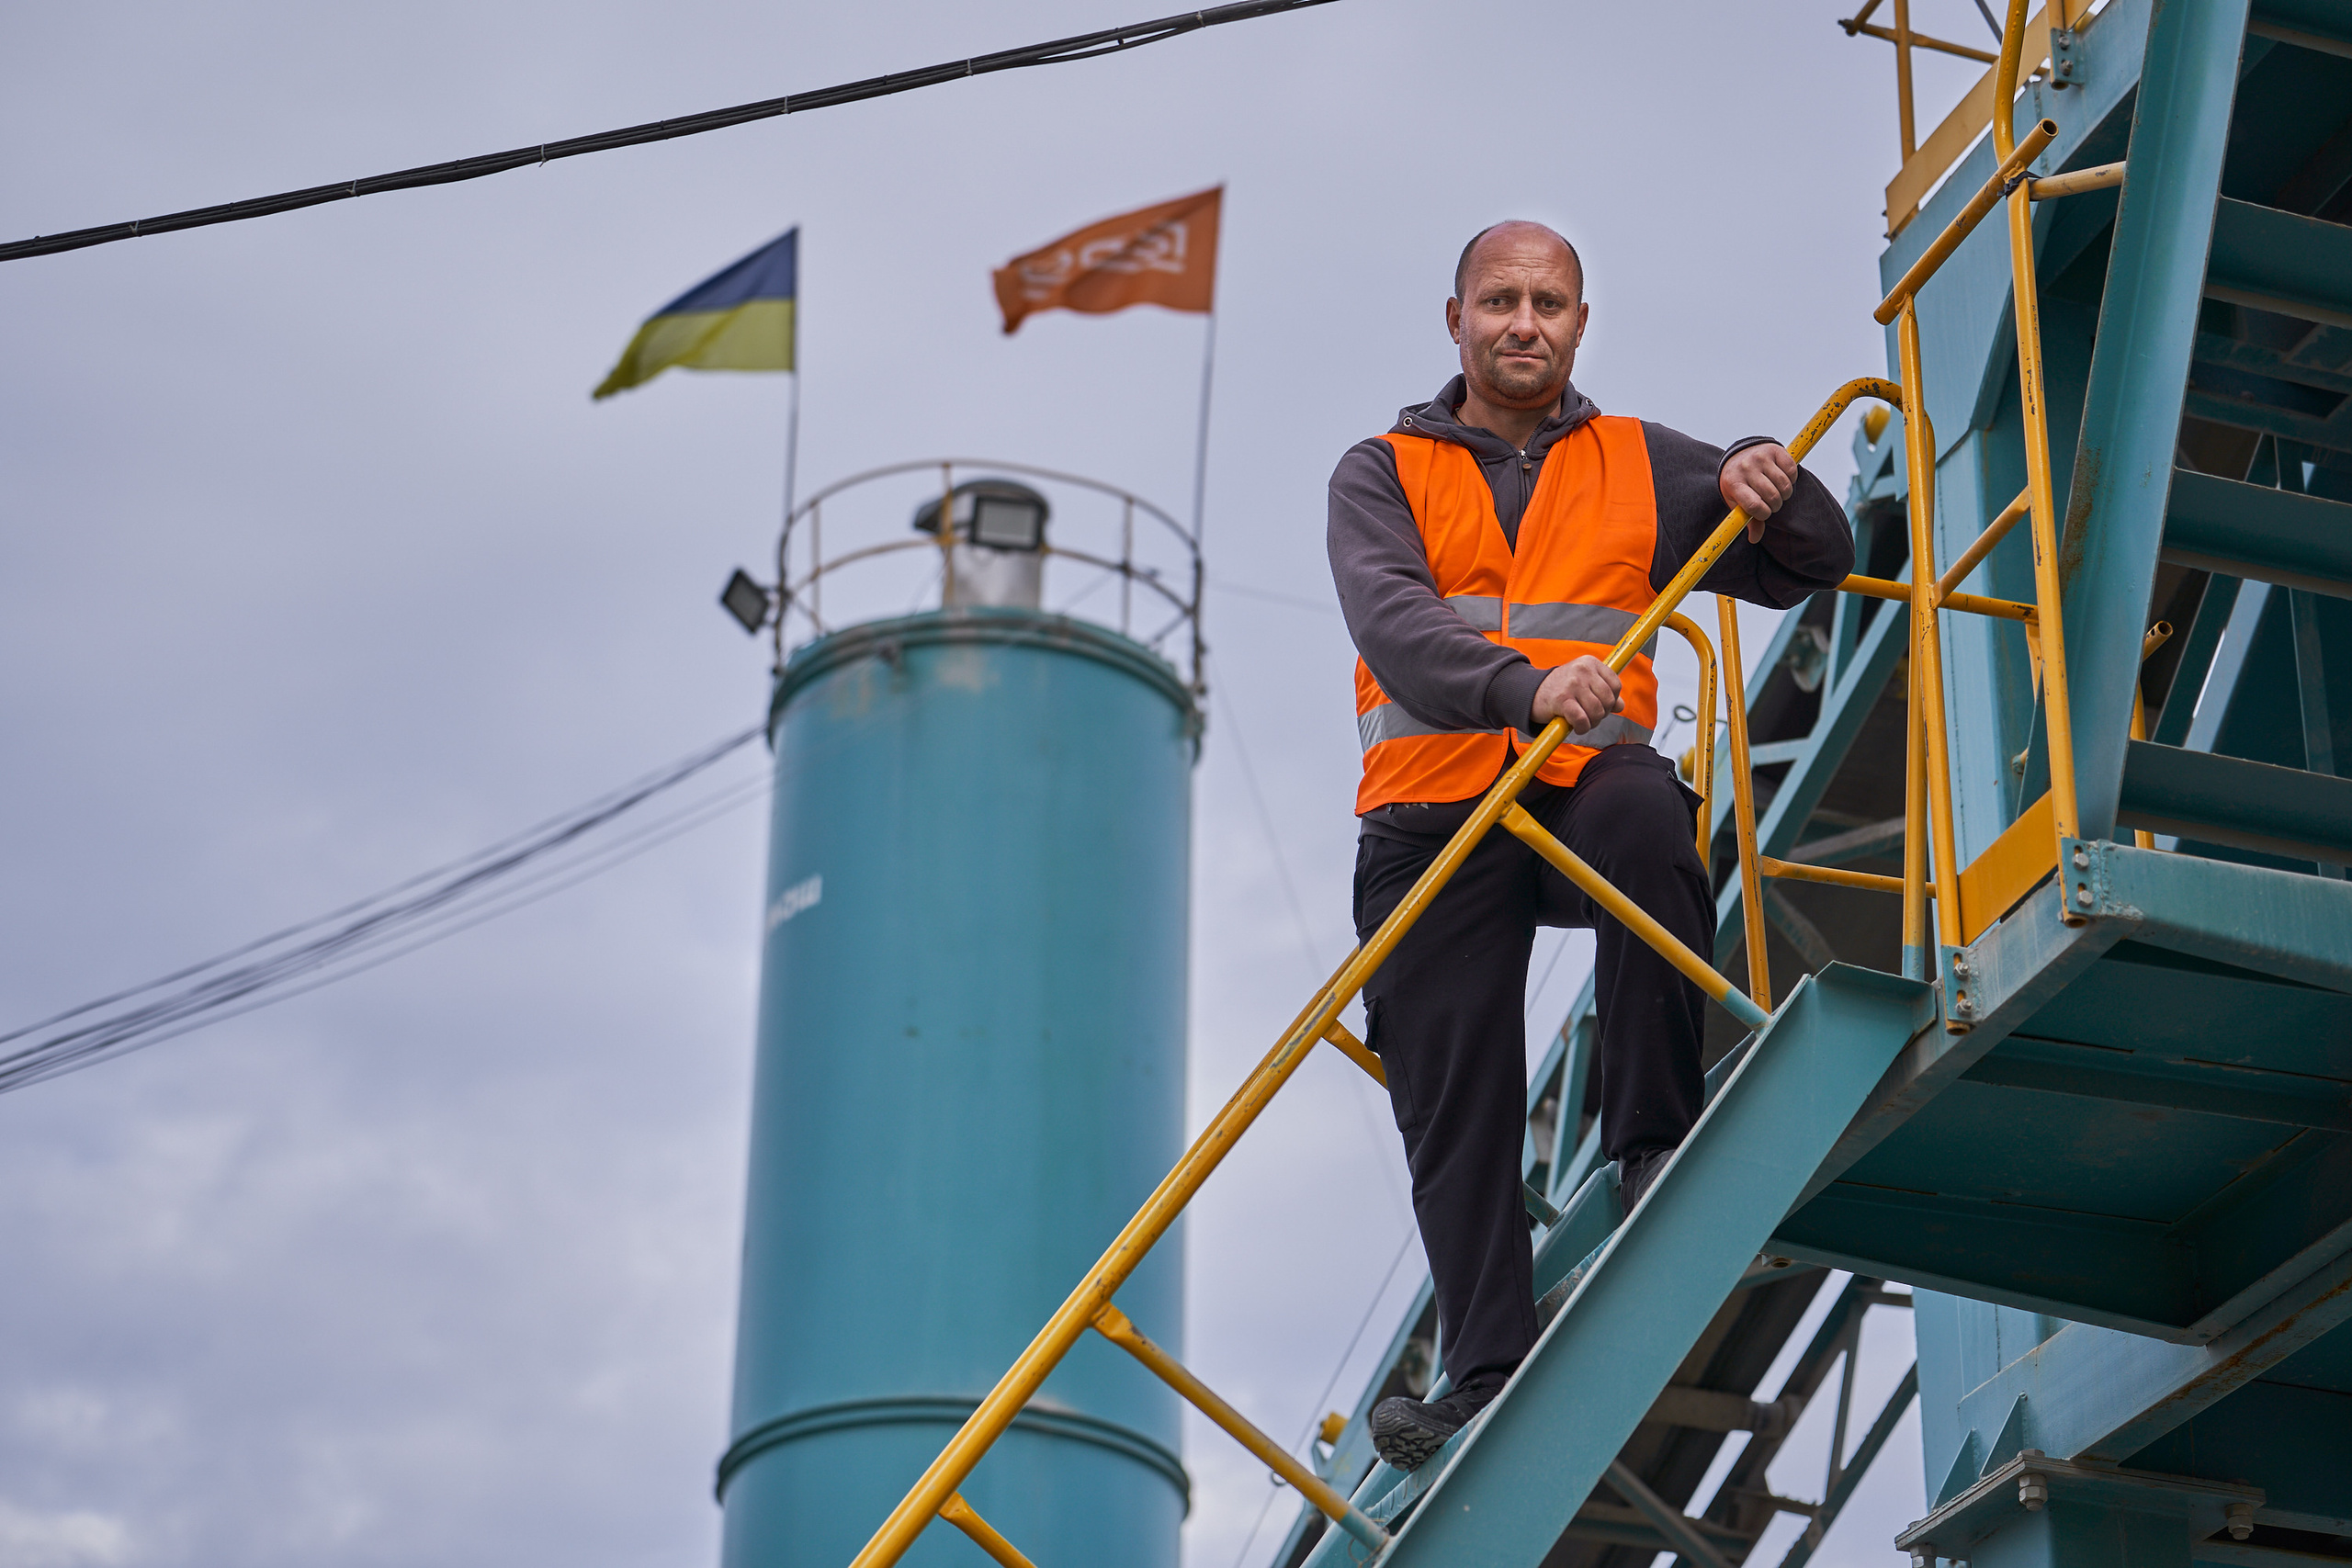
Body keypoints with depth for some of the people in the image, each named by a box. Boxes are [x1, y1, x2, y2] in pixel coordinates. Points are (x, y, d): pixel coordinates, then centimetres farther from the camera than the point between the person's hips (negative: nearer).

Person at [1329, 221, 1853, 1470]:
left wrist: (1772, 497, -5)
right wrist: (1525, 688, -30)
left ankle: (1655, 1143, -26)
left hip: (1586, 789, 0)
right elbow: (1392, 625, -10)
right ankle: (1490, 1378, -1)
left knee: (1644, 810, -35)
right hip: (1431, 819, 1)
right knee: (1455, 1104, -6)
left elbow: (1811, 570, 20)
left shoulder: (1641, 467, 17)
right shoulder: (1383, 475, 10)